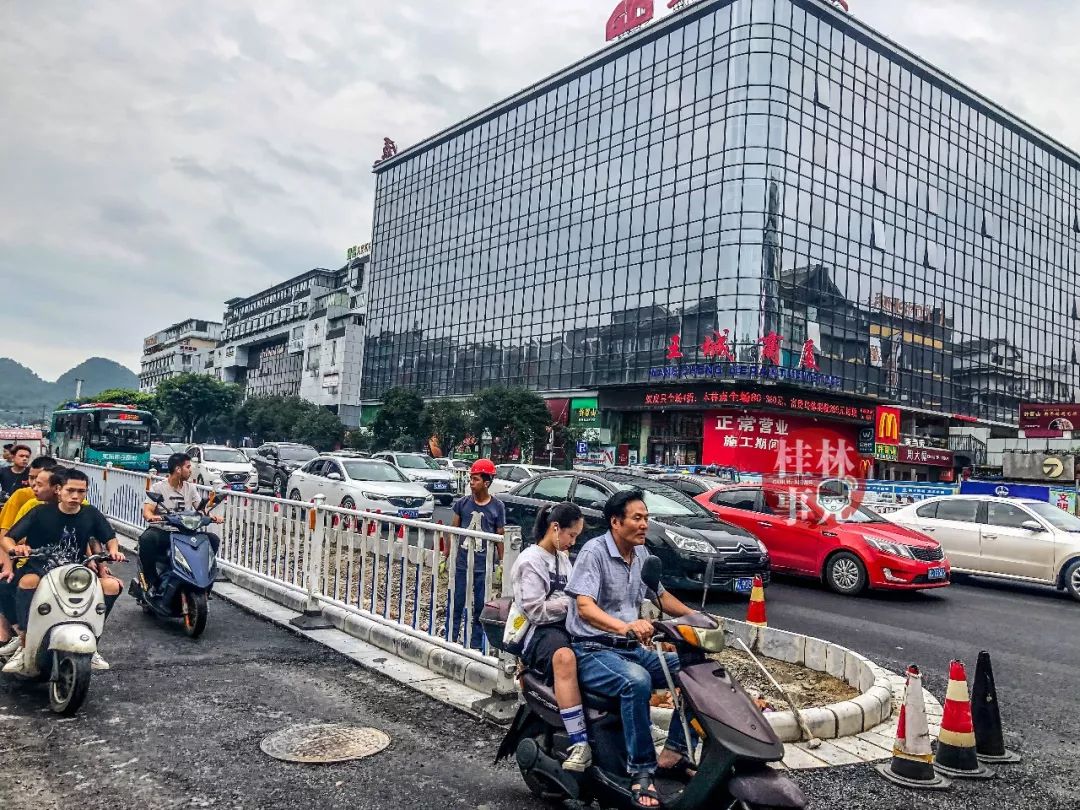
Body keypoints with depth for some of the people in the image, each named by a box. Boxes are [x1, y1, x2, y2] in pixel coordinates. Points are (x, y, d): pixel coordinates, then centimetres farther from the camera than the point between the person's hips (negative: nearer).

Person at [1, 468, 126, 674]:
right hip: (39, 568, -2)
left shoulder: (91, 514, -1)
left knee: (112, 585, -19)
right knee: (28, 581, -37)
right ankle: (24, 646, -26)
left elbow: (110, 538, 10)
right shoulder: (41, 512, -8)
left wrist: (113, 550, -13)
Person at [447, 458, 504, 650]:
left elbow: (500, 538, 1)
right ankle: (451, 640, 19)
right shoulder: (462, 503, 1)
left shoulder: (497, 507, -3)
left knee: (480, 607, 7)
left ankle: (476, 645, 18)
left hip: (484, 567, -1)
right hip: (462, 564, 1)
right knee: (457, 604, 7)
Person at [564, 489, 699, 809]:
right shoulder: (595, 552, -13)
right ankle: (642, 772, -24)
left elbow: (661, 595, 24)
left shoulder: (641, 554, 10)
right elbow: (584, 607, -27)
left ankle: (672, 755, 0)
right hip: (594, 651, -8)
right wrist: (625, 627, -43)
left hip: (633, 650, 8)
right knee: (637, 681, -36)